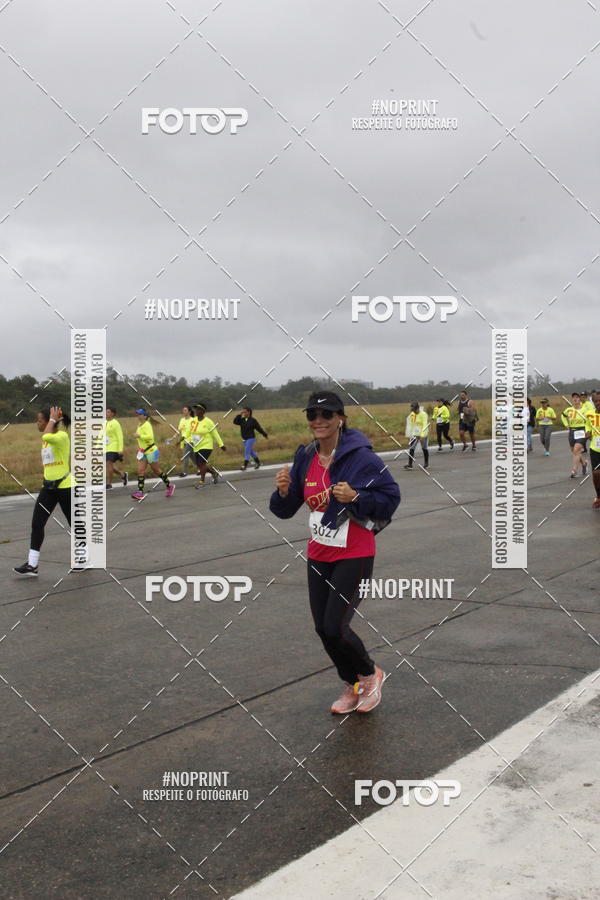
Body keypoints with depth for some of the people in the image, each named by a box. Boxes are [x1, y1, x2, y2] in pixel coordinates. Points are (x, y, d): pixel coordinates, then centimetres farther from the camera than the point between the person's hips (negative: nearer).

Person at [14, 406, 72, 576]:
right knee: (37, 523, -3)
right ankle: (32, 565, -3)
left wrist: (53, 420, -23)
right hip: (48, 487, 8)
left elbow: (47, 436, -38)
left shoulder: (62, 436, -16)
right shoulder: (47, 439, 12)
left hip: (64, 487, -8)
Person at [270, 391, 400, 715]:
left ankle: (370, 675, 21)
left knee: (335, 627, -10)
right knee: (323, 628, 11)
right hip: (318, 555, 6)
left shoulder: (360, 456, -16)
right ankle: (351, 685, 35)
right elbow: (286, 510, 8)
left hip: (354, 556, -6)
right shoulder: (305, 457, 2)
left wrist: (355, 497, -26)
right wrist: (283, 491, -14)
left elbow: (390, 497, -13)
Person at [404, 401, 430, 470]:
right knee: (411, 448, -7)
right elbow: (410, 425, 12)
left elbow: (425, 425, -19)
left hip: (423, 434, -5)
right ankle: (410, 464, -8)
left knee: (424, 449, 8)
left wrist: (422, 435, -27)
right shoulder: (411, 415, 6)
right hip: (414, 434, 5)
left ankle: (426, 464, 23)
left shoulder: (423, 414, -13)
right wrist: (409, 435, 9)